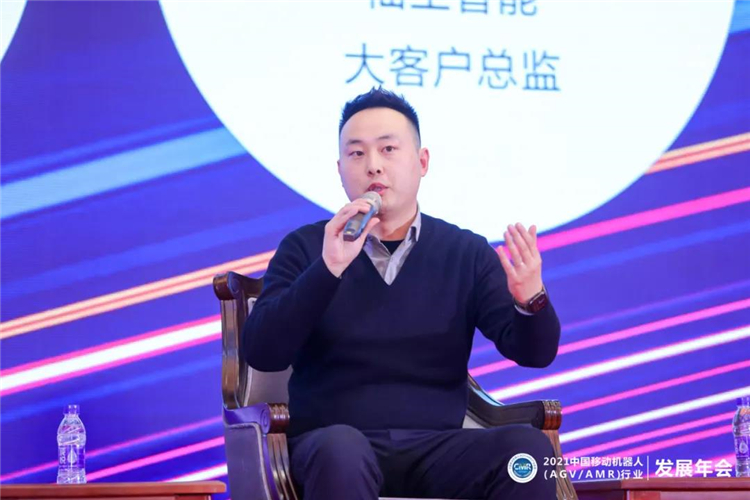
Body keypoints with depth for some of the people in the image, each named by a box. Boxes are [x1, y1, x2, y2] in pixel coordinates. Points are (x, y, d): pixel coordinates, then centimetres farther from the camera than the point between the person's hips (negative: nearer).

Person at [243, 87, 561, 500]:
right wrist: (328, 269, -18)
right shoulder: (305, 248, 7)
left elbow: (535, 352, 2)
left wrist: (530, 300, -21)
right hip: (332, 447, -2)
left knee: (528, 447, -28)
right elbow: (261, 354, -6)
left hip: (435, 448, 2)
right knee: (342, 448, -38)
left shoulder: (467, 254, 10)